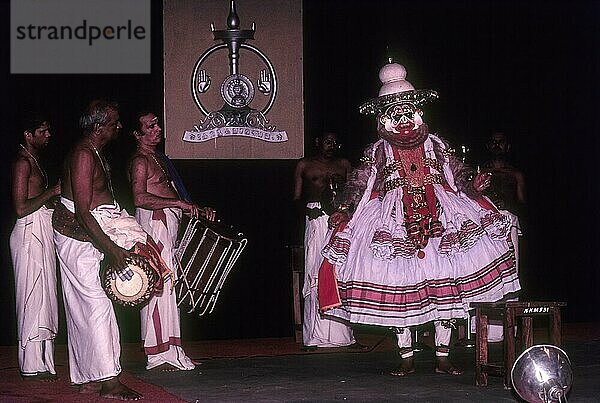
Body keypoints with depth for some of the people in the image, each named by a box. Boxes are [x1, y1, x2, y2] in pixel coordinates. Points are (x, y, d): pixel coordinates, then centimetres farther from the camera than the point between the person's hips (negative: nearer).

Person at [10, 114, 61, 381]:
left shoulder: (34, 161, 19)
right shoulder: (23, 162, -11)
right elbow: (21, 208, -17)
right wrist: (52, 192, -14)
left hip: (41, 233, 10)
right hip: (30, 232, -10)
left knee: (43, 297, 9)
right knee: (33, 297, -9)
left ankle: (40, 361, 12)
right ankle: (32, 366, -7)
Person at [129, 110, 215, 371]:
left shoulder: (158, 158, 22)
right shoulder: (140, 160, -9)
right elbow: (140, 198, -23)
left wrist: (198, 210, 17)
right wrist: (179, 203, -22)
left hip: (168, 226, 10)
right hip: (153, 224, -10)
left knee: (166, 288, 9)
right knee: (158, 287, -10)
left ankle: (168, 351, 12)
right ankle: (158, 355, -8)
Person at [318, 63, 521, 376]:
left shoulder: (435, 145, 13)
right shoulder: (377, 151, 8)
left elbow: (458, 173, 14)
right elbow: (359, 184, 5)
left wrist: (474, 184, -6)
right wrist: (344, 210, -9)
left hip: (439, 215, 1)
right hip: (393, 221, -1)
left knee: (445, 284, -5)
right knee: (397, 286, -4)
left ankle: (443, 357, 4)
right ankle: (406, 357, 8)